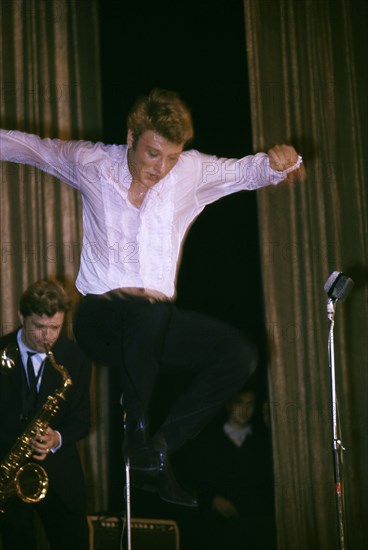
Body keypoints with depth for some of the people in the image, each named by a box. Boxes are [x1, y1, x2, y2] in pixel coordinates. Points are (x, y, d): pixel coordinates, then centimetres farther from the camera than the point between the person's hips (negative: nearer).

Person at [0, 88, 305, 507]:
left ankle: (160, 447, -8)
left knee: (240, 353, -17)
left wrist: (279, 160, -13)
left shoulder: (193, 172, 3)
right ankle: (136, 428, -19)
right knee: (149, 311, -39)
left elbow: (249, 170, 9)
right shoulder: (91, 163, -1)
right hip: (100, 317, -4)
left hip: (156, 319, 4)